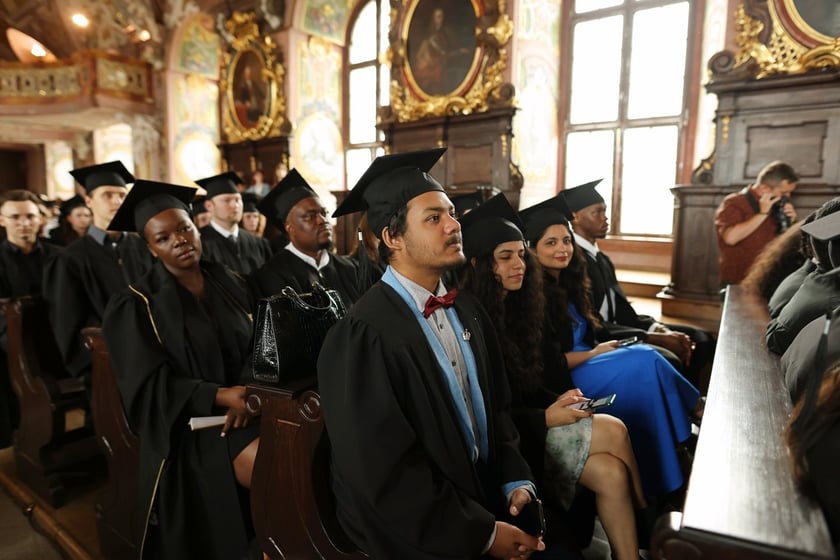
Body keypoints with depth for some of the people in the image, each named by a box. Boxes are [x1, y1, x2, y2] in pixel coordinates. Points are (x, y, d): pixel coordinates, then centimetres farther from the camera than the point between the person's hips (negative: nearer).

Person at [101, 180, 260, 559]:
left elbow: (256, 349, 8)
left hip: (244, 405, 4)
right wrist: (222, 395, -20)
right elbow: (149, 387, -8)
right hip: (189, 422, -4)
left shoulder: (230, 284, 8)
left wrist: (247, 393, -13)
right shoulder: (137, 305, -4)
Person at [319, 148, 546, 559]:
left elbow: (496, 409, 8)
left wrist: (516, 482, -4)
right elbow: (386, 475, -19)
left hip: (486, 494, 6)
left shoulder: (467, 311, 1)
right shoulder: (364, 337, -22)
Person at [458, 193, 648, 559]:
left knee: (611, 475, -13)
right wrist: (545, 418, -17)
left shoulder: (513, 307, 7)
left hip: (523, 421, 8)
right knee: (614, 432, -14)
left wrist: (557, 400, -4)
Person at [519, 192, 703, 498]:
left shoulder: (567, 283, 11)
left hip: (580, 368, 8)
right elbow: (548, 363, -18)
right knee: (645, 360, -20)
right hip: (559, 383, -8)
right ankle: (697, 409, 4)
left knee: (647, 355, -17)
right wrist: (596, 353, -9)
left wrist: (601, 350, -3)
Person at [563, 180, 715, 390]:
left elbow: (622, 310, 11)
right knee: (668, 360, -28)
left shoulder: (602, 258, 14)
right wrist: (655, 338, -19)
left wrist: (660, 329, -6)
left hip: (614, 330, 10)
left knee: (700, 339, 6)